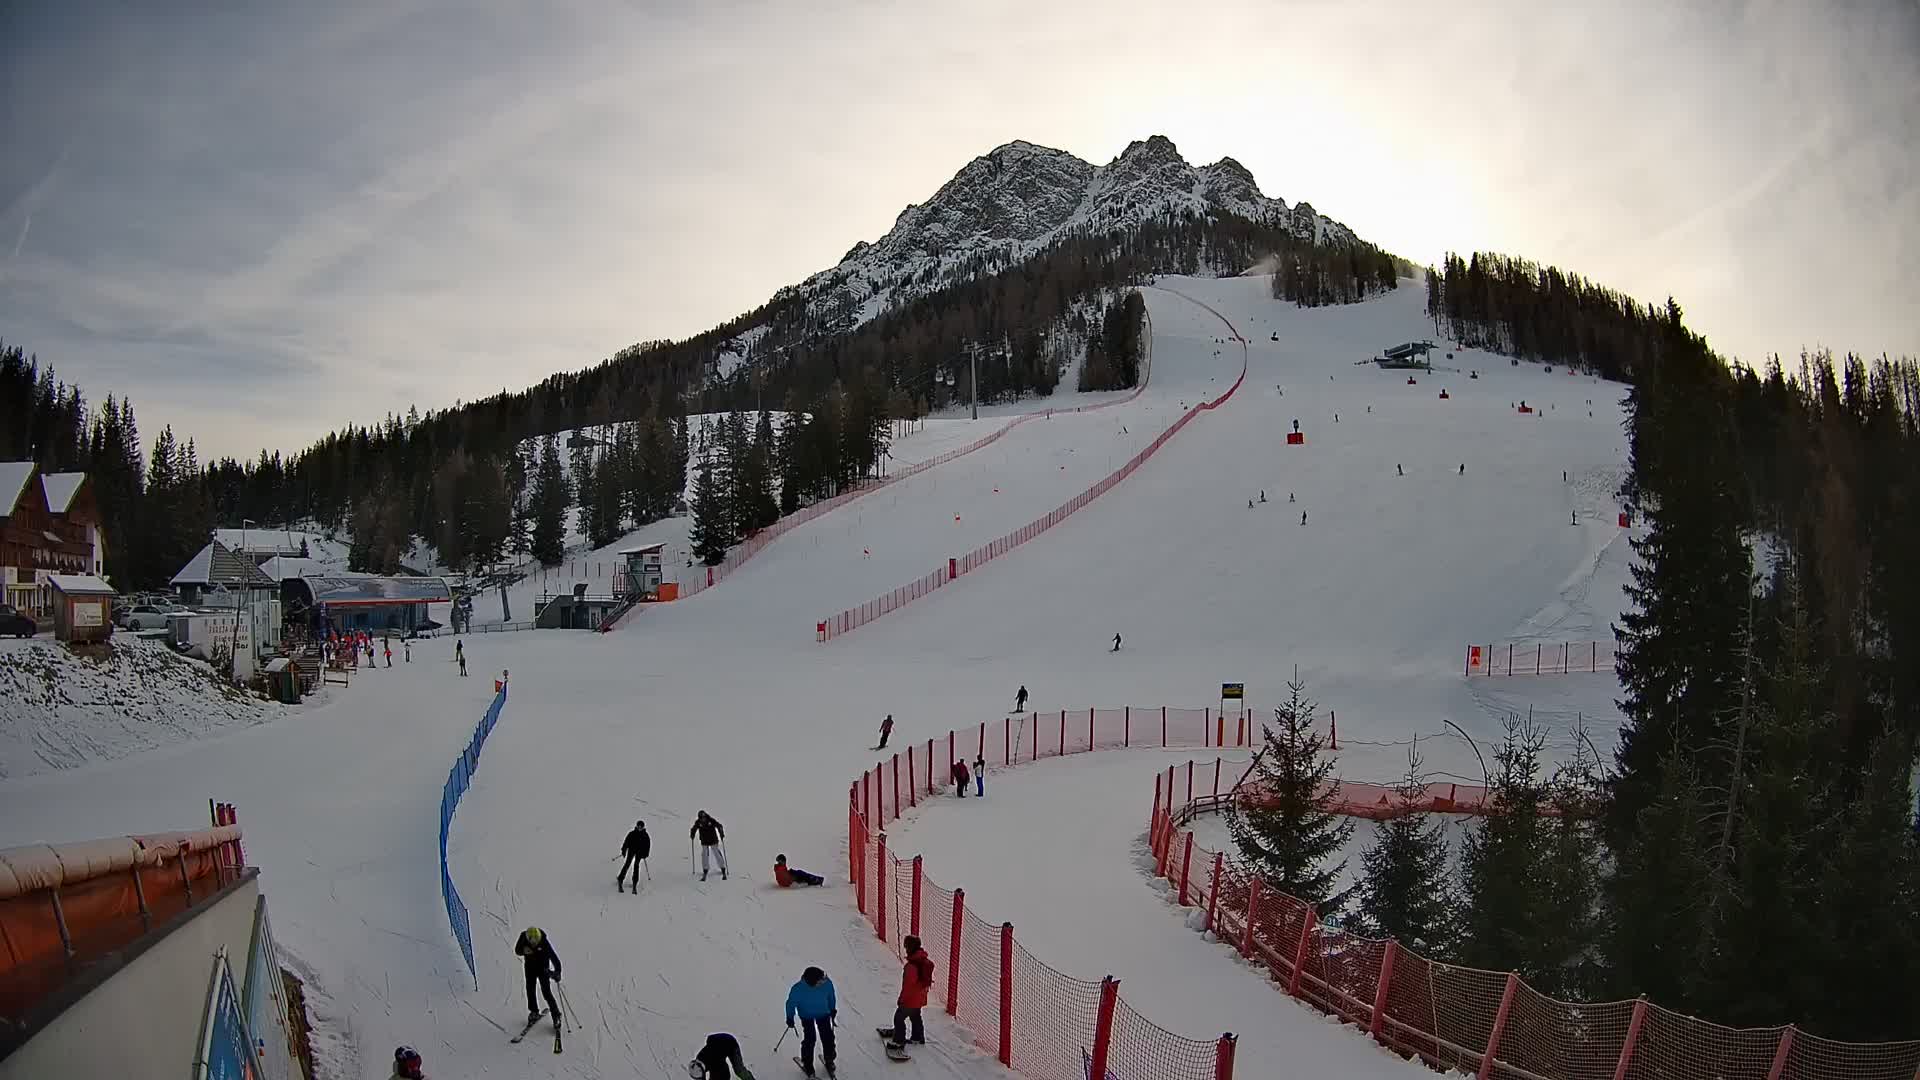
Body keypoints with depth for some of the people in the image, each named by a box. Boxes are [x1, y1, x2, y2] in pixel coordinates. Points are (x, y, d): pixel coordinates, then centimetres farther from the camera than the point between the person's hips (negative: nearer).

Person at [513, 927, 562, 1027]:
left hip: (543, 968, -3)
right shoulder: (523, 938, -22)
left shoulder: (544, 941, -30)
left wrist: (557, 971, -31)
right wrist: (523, 951, -30)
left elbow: (553, 955, -25)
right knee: (530, 990, 9)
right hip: (530, 968, 3)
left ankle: (556, 1015, 2)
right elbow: (517, 951, -7)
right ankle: (534, 1012, 30)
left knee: (546, 992, -7)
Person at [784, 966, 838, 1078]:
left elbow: (831, 996, -5)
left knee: (828, 1037, 4)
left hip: (823, 1014, 2)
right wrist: (790, 1018, -5)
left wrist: (833, 1009, 10)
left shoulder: (827, 983, -28)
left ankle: (829, 1060, 30)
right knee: (809, 1039, -6)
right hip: (807, 1016, -2)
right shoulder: (798, 989, -36)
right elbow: (791, 1002, -16)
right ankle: (807, 1064, 17)